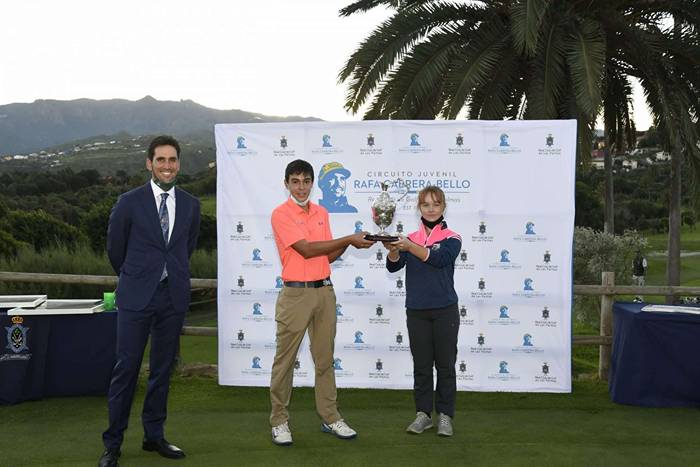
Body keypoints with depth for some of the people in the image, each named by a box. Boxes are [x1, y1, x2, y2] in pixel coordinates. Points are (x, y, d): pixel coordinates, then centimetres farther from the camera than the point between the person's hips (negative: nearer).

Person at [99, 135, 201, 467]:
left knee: (163, 368, 10)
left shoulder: (190, 205, 6)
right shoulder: (129, 202, -3)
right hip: (137, 296, -3)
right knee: (126, 368, -2)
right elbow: (115, 247, 8)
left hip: (174, 296, 3)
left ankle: (154, 436, 22)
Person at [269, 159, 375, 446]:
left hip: (324, 291, 6)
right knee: (285, 359, 2)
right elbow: (306, 249, -16)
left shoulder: (322, 213, 12)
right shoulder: (281, 214, -8)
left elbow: (329, 256, 14)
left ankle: (329, 417, 20)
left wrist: (350, 243, -5)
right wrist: (349, 239, -14)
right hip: (296, 293, -6)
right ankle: (279, 421, 11)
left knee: (325, 358, 11)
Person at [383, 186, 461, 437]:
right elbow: (393, 266, -7)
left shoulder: (451, 238, -3)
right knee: (421, 365, 9)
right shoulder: (411, 239, 6)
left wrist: (409, 247, -34)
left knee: (445, 365, 5)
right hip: (416, 312, 3)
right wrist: (393, 249, -29)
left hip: (444, 311, -3)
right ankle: (423, 414, 19)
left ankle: (445, 415, 15)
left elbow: (439, 259, -22)